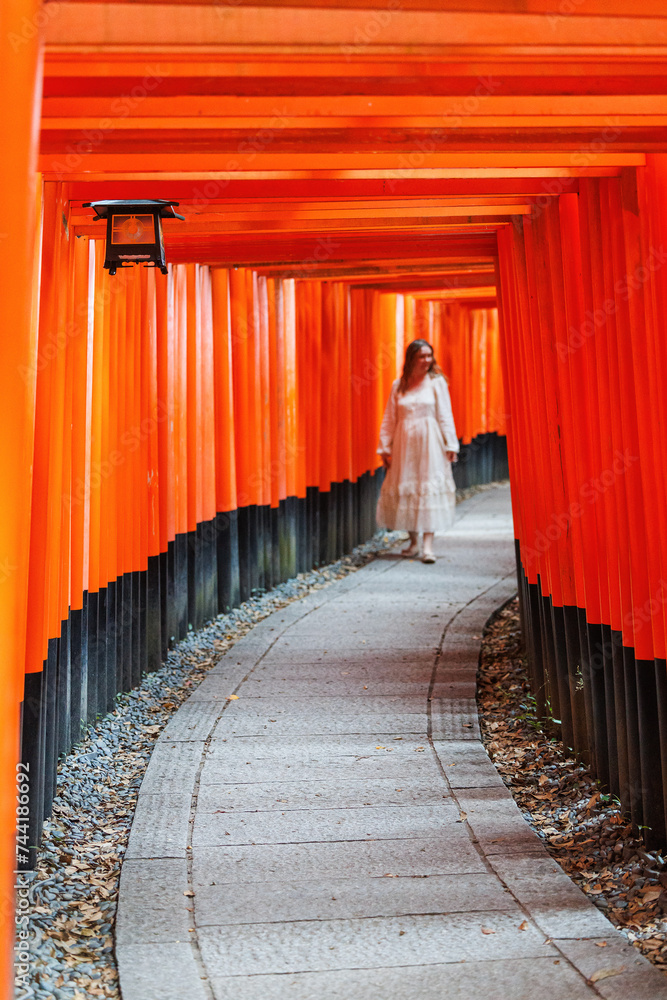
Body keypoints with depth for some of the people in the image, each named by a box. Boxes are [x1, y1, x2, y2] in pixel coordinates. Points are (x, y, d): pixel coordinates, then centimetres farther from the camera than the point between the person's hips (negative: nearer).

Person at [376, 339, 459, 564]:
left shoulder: (436, 382, 2)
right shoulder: (398, 385, 8)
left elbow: (445, 416, 1)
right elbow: (389, 419, 10)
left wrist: (450, 445, -3)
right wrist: (385, 447, 6)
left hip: (430, 444, -3)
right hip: (404, 444, 3)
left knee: (429, 489, -9)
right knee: (405, 489, 5)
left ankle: (428, 545, -12)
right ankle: (413, 541, 19)